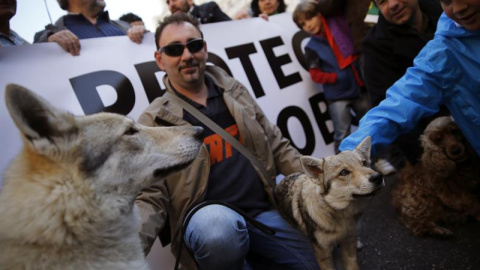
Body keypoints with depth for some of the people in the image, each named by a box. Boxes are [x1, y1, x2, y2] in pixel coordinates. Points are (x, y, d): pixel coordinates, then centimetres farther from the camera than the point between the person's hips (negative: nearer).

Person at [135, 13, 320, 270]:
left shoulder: (234, 91, 7)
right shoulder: (154, 122, -6)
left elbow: (276, 145, 12)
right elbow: (150, 197, -8)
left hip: (264, 211, 5)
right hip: (208, 220, -4)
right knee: (218, 226, -37)